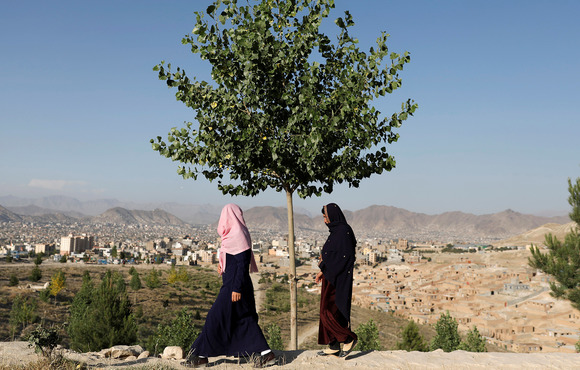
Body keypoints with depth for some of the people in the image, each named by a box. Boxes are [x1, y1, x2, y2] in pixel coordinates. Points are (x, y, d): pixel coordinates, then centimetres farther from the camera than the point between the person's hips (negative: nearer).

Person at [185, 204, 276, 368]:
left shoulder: (238, 235, -16)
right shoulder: (234, 235, 13)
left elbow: (243, 264, -20)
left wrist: (237, 288, -21)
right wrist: (224, 266, 9)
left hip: (234, 285, -10)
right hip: (232, 284, 10)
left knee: (216, 319, -2)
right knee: (244, 320, 10)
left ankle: (200, 355, 7)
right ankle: (266, 353, 11)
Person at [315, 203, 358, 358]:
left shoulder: (343, 231, -15)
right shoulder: (336, 231, 15)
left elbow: (343, 256, -21)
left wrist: (324, 270, -16)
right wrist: (324, 270, 12)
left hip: (337, 279, -10)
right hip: (331, 277, 10)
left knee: (328, 312, -9)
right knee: (329, 312, 10)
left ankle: (349, 338, 1)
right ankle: (334, 346, 14)